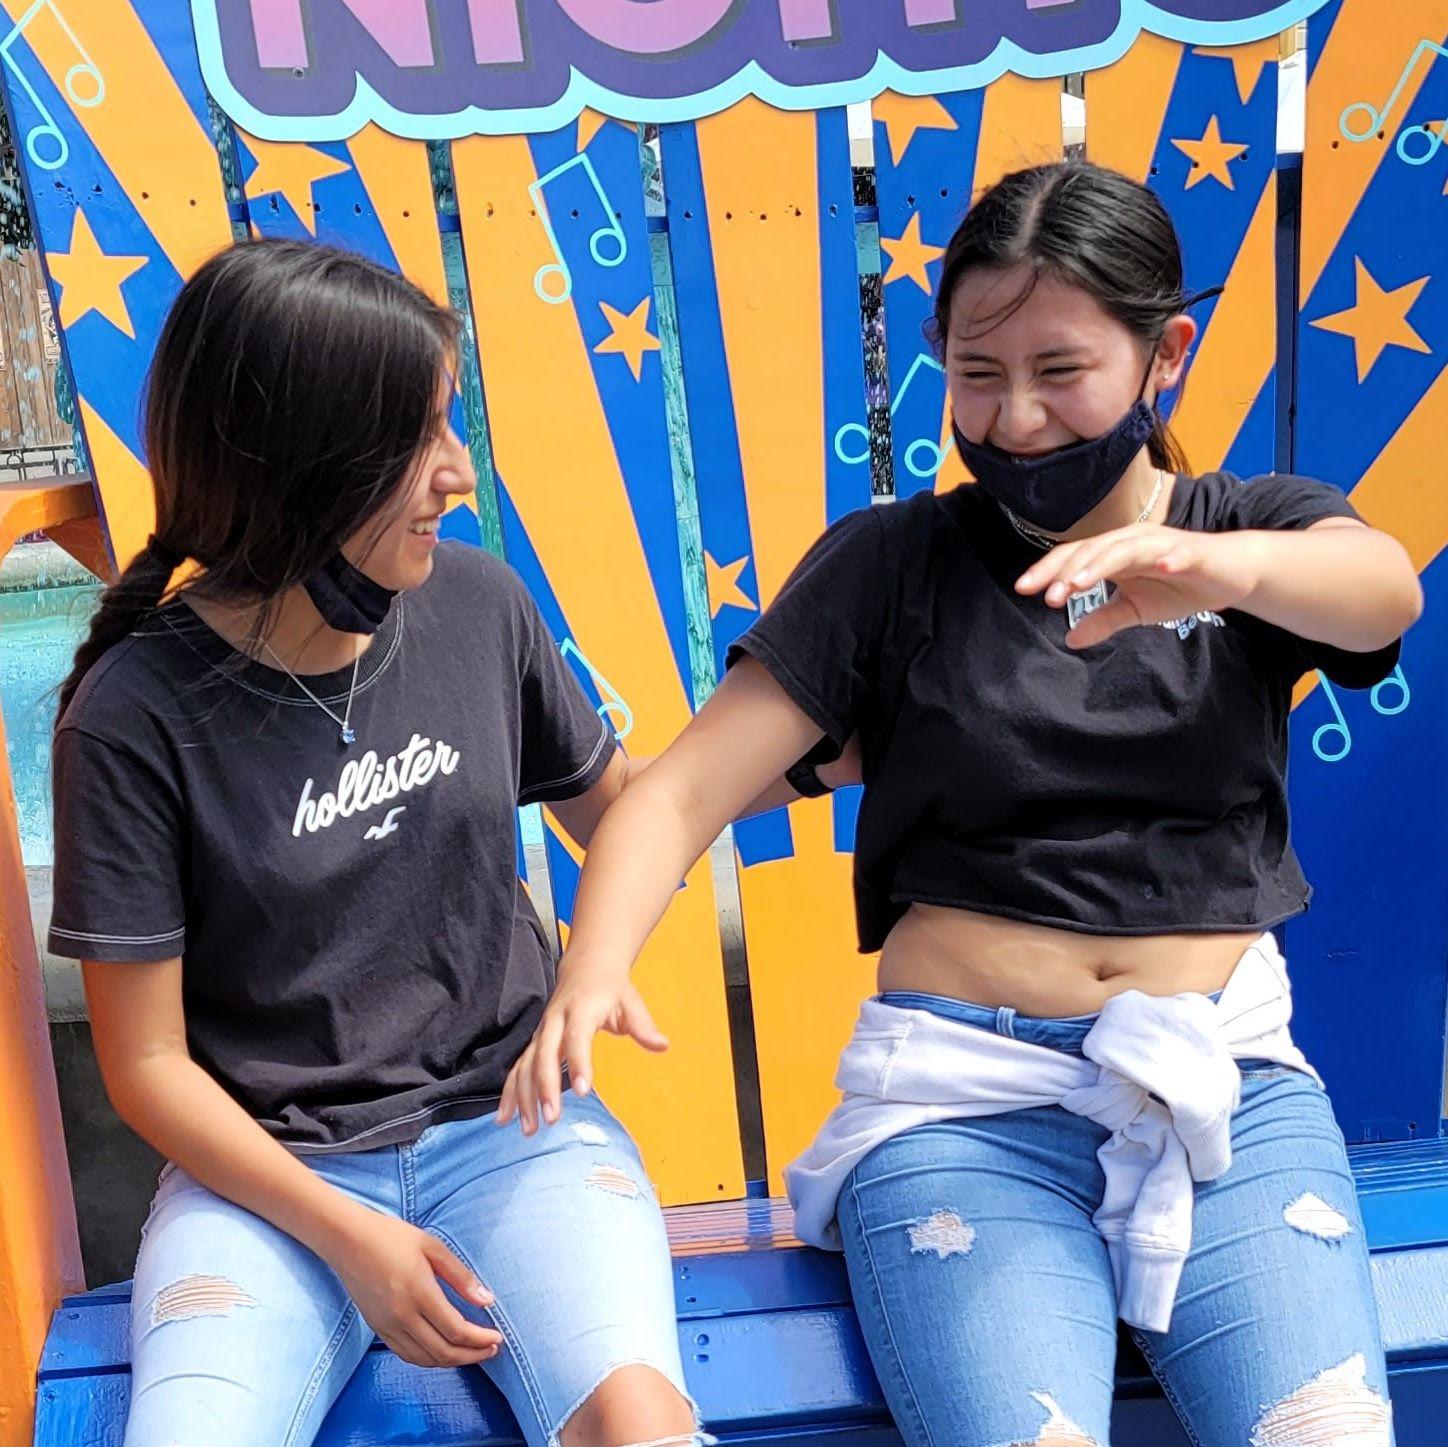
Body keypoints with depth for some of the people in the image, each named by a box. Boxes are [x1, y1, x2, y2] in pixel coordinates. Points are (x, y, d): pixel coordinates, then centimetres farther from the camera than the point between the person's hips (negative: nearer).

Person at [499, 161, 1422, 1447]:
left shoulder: (1257, 528, 8)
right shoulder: (893, 562, 5)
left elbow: (1381, 591, -16)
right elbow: (686, 787, -3)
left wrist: (1220, 565, -39)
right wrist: (590, 977, -22)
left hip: (1227, 1079, 2)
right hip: (963, 1095, -1)